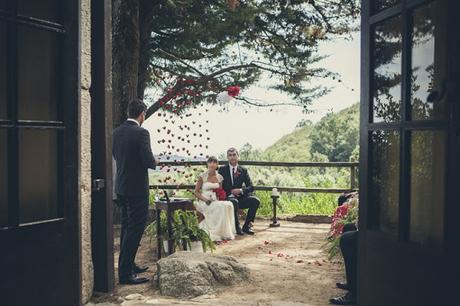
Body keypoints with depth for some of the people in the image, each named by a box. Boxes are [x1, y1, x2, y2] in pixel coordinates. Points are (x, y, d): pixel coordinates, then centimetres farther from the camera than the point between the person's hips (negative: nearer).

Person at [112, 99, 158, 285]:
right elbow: (149, 161, -20)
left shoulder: (117, 132, 6)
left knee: (127, 228, 18)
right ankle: (125, 273, -1)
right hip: (137, 188, -8)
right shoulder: (141, 133, -17)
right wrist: (155, 162, 1)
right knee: (135, 229, -2)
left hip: (121, 187, 8)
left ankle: (128, 265, 29)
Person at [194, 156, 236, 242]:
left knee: (228, 205, -29)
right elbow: (196, 192, 0)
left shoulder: (219, 177, 12)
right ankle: (215, 233, -24)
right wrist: (205, 199, -15)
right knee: (220, 207, -34)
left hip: (216, 201, 4)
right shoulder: (202, 177, 0)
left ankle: (226, 232, -23)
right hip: (204, 203, -4)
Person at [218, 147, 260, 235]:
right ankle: (237, 227, -18)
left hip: (240, 198, 3)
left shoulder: (243, 170, 10)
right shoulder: (222, 170, 5)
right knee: (234, 202, -37)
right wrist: (230, 194, -16)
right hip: (227, 198, -3)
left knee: (255, 200, -22)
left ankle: (246, 226, -9)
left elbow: (251, 187, 4)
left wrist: (241, 190, -16)